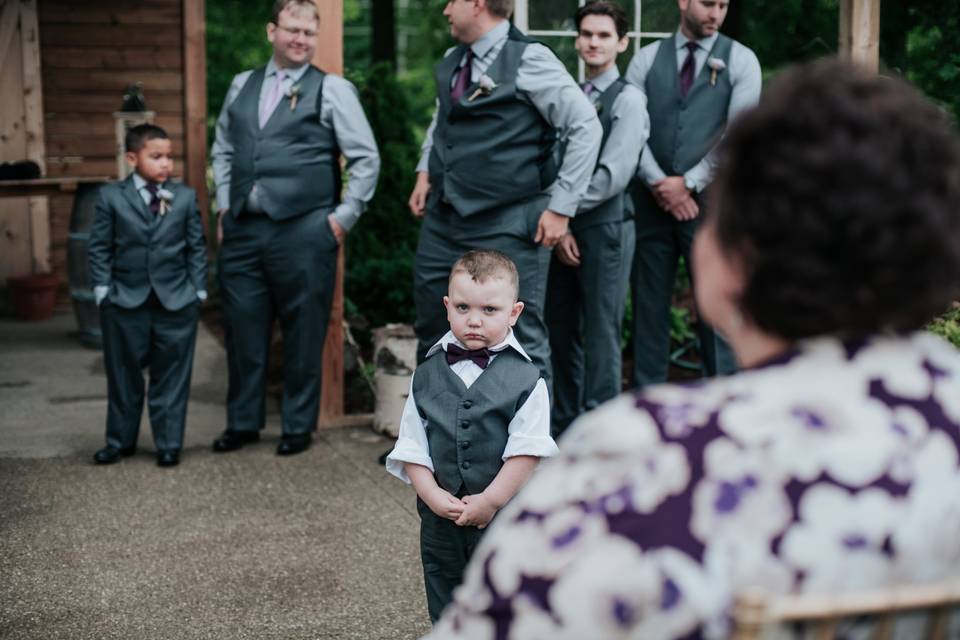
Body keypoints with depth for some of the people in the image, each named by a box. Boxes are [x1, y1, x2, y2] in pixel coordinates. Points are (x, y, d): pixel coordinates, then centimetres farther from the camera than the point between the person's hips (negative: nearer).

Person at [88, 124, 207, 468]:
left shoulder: (185, 197, 3)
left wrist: (198, 291, 1)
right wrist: (102, 289, -4)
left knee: (171, 376, 5)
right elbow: (99, 247, 3)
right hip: (125, 301, 0)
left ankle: (169, 443, 16)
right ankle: (120, 440, 25)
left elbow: (197, 247, 6)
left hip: (177, 301, 0)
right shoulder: (111, 197, 0)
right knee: (123, 375, 11)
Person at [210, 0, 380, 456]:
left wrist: (344, 216, -5)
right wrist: (224, 204, 13)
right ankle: (243, 421, 24)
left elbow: (366, 158, -1)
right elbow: (223, 149, 22)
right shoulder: (242, 85, 14)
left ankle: (298, 426, 17)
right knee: (243, 328, 10)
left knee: (303, 331, 3)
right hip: (242, 229, 4)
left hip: (303, 230, -4)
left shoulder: (332, 89, 0)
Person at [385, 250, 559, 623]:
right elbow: (411, 447, 1)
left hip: (507, 519, -3)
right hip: (441, 521, 3)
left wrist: (491, 500, -18)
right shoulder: (427, 375, 1)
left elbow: (526, 451, -13)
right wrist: (433, 495, -12)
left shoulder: (525, 379, -9)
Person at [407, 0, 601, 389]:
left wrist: (561, 207, -12)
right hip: (442, 221, 8)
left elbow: (585, 127, -12)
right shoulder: (452, 61, 10)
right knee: (432, 335, 16)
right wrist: (426, 171, 14)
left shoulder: (528, 60, -12)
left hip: (507, 228, -8)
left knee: (522, 342, -2)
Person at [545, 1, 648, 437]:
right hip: (564, 226, 6)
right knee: (561, 329, 11)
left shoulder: (628, 99, -5)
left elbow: (614, 175, -14)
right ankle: (563, 427, 22)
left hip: (605, 225, -6)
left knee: (600, 332, -2)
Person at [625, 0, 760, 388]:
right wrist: (660, 184, -11)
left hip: (709, 198, -2)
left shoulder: (740, 60, 3)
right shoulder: (647, 59, 7)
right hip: (652, 198, 2)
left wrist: (689, 182, -11)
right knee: (649, 301, 8)